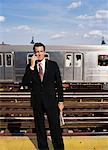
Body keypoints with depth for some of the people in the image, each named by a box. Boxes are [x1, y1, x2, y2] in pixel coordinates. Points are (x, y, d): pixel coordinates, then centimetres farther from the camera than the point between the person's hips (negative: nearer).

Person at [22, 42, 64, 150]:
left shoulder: (53, 65, 0)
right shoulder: (30, 67, 2)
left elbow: (59, 84, 2)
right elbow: (25, 83, -11)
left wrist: (60, 101, -1)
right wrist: (32, 66, -19)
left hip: (51, 100, -1)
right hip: (37, 102, 2)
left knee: (55, 126, 3)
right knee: (39, 127, 13)